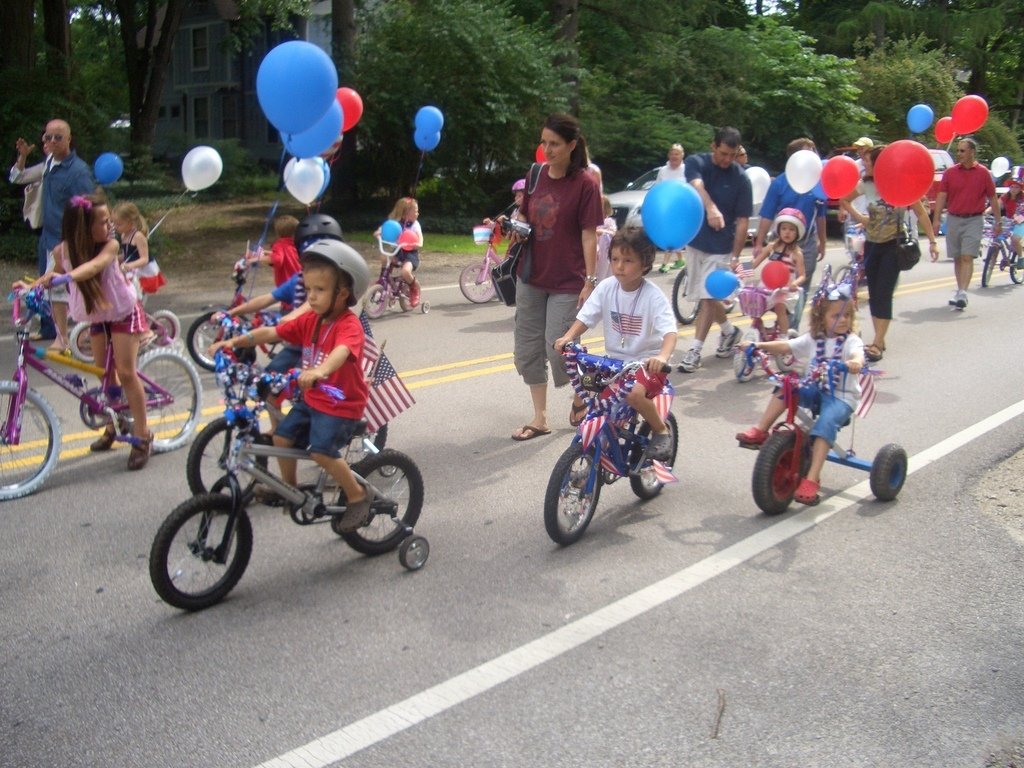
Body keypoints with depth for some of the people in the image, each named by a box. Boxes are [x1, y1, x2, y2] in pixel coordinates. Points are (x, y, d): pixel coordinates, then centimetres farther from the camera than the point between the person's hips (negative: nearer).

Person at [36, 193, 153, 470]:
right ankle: (112, 426, 29)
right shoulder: (63, 251, -15)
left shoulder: (110, 246, -26)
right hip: (97, 317, 4)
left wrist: (67, 276, -64)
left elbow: (95, 265, -47)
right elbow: (56, 272, 5)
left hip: (124, 313, -4)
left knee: (126, 373, -10)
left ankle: (142, 436, -2)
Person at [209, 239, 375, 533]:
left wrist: (320, 370, -64)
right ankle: (290, 487, 23)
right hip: (311, 398, 8)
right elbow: (272, 332, 0)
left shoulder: (349, 325, -23)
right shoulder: (310, 320, 2)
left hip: (342, 404, -8)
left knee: (321, 451, -21)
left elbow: (342, 351, -44)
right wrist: (236, 341, -12)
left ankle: (358, 495, 0)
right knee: (282, 436, -1)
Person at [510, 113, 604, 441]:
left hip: (567, 282, -6)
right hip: (531, 277, 6)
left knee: (558, 349, -8)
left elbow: (589, 235, -10)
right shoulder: (537, 175, 5)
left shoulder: (584, 183, -10)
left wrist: (590, 281, -13)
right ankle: (539, 417, 20)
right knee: (527, 349, 7)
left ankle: (580, 397, 24)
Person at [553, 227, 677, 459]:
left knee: (634, 392, -32)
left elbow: (669, 331, -26)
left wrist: (662, 357, -47)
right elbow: (584, 318, -6)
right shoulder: (606, 288, -4)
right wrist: (567, 337, -26)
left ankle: (661, 430, -3)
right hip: (614, 360, 5)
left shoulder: (653, 296, -17)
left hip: (647, 361, -5)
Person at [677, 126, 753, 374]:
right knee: (704, 296, 14)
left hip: (721, 248, -4)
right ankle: (729, 330, 37)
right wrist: (710, 208, -49)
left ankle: (695, 351, -4)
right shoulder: (696, 162, -5)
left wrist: (735, 256, -14)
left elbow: (742, 221, -6)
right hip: (695, 241, 4)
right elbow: (697, 186, -28)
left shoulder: (741, 179, -8)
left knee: (708, 298, -9)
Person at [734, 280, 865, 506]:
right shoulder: (813, 339, 9)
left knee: (826, 422, -32)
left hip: (841, 396, -5)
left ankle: (812, 479, -35)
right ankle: (761, 430, -16)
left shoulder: (851, 341, -7)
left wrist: (854, 363, -52)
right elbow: (786, 346, 6)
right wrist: (759, 345, -7)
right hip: (815, 390, 5)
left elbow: (857, 356, -28)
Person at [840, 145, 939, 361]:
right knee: (873, 294, 6)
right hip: (872, 245, 5)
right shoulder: (865, 184, -2)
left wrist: (932, 241, -9)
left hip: (893, 246, -4)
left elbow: (921, 213, -5)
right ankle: (879, 340, 16)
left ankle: (877, 344, -11)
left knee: (884, 294, -10)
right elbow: (844, 200, 15)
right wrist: (859, 217, 1)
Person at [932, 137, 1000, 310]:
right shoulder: (950, 172, 2)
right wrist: (936, 219, -7)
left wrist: (998, 221, 4)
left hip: (974, 220, -3)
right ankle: (959, 291, 22)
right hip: (954, 219, 3)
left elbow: (992, 198, 5)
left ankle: (962, 293, -17)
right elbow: (941, 196, 1)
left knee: (967, 257, -11)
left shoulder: (983, 173, 0)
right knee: (957, 258, 11)